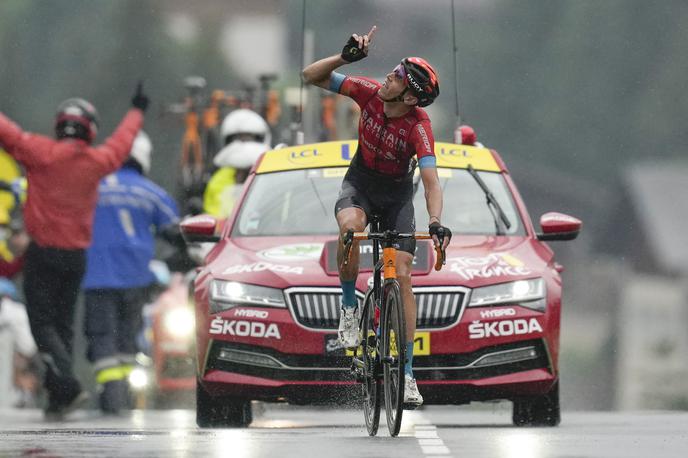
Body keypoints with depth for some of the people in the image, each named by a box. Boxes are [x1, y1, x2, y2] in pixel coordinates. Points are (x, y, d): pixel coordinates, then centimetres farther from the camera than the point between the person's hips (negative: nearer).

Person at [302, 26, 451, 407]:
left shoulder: (419, 127, -29)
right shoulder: (369, 92, -20)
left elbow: (431, 180, -35)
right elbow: (311, 76, -16)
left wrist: (436, 223, -52)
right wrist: (344, 58, -33)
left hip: (397, 191, -1)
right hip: (361, 180, 1)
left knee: (402, 276, -9)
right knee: (350, 226, -35)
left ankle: (407, 372, -4)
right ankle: (349, 306, -12)